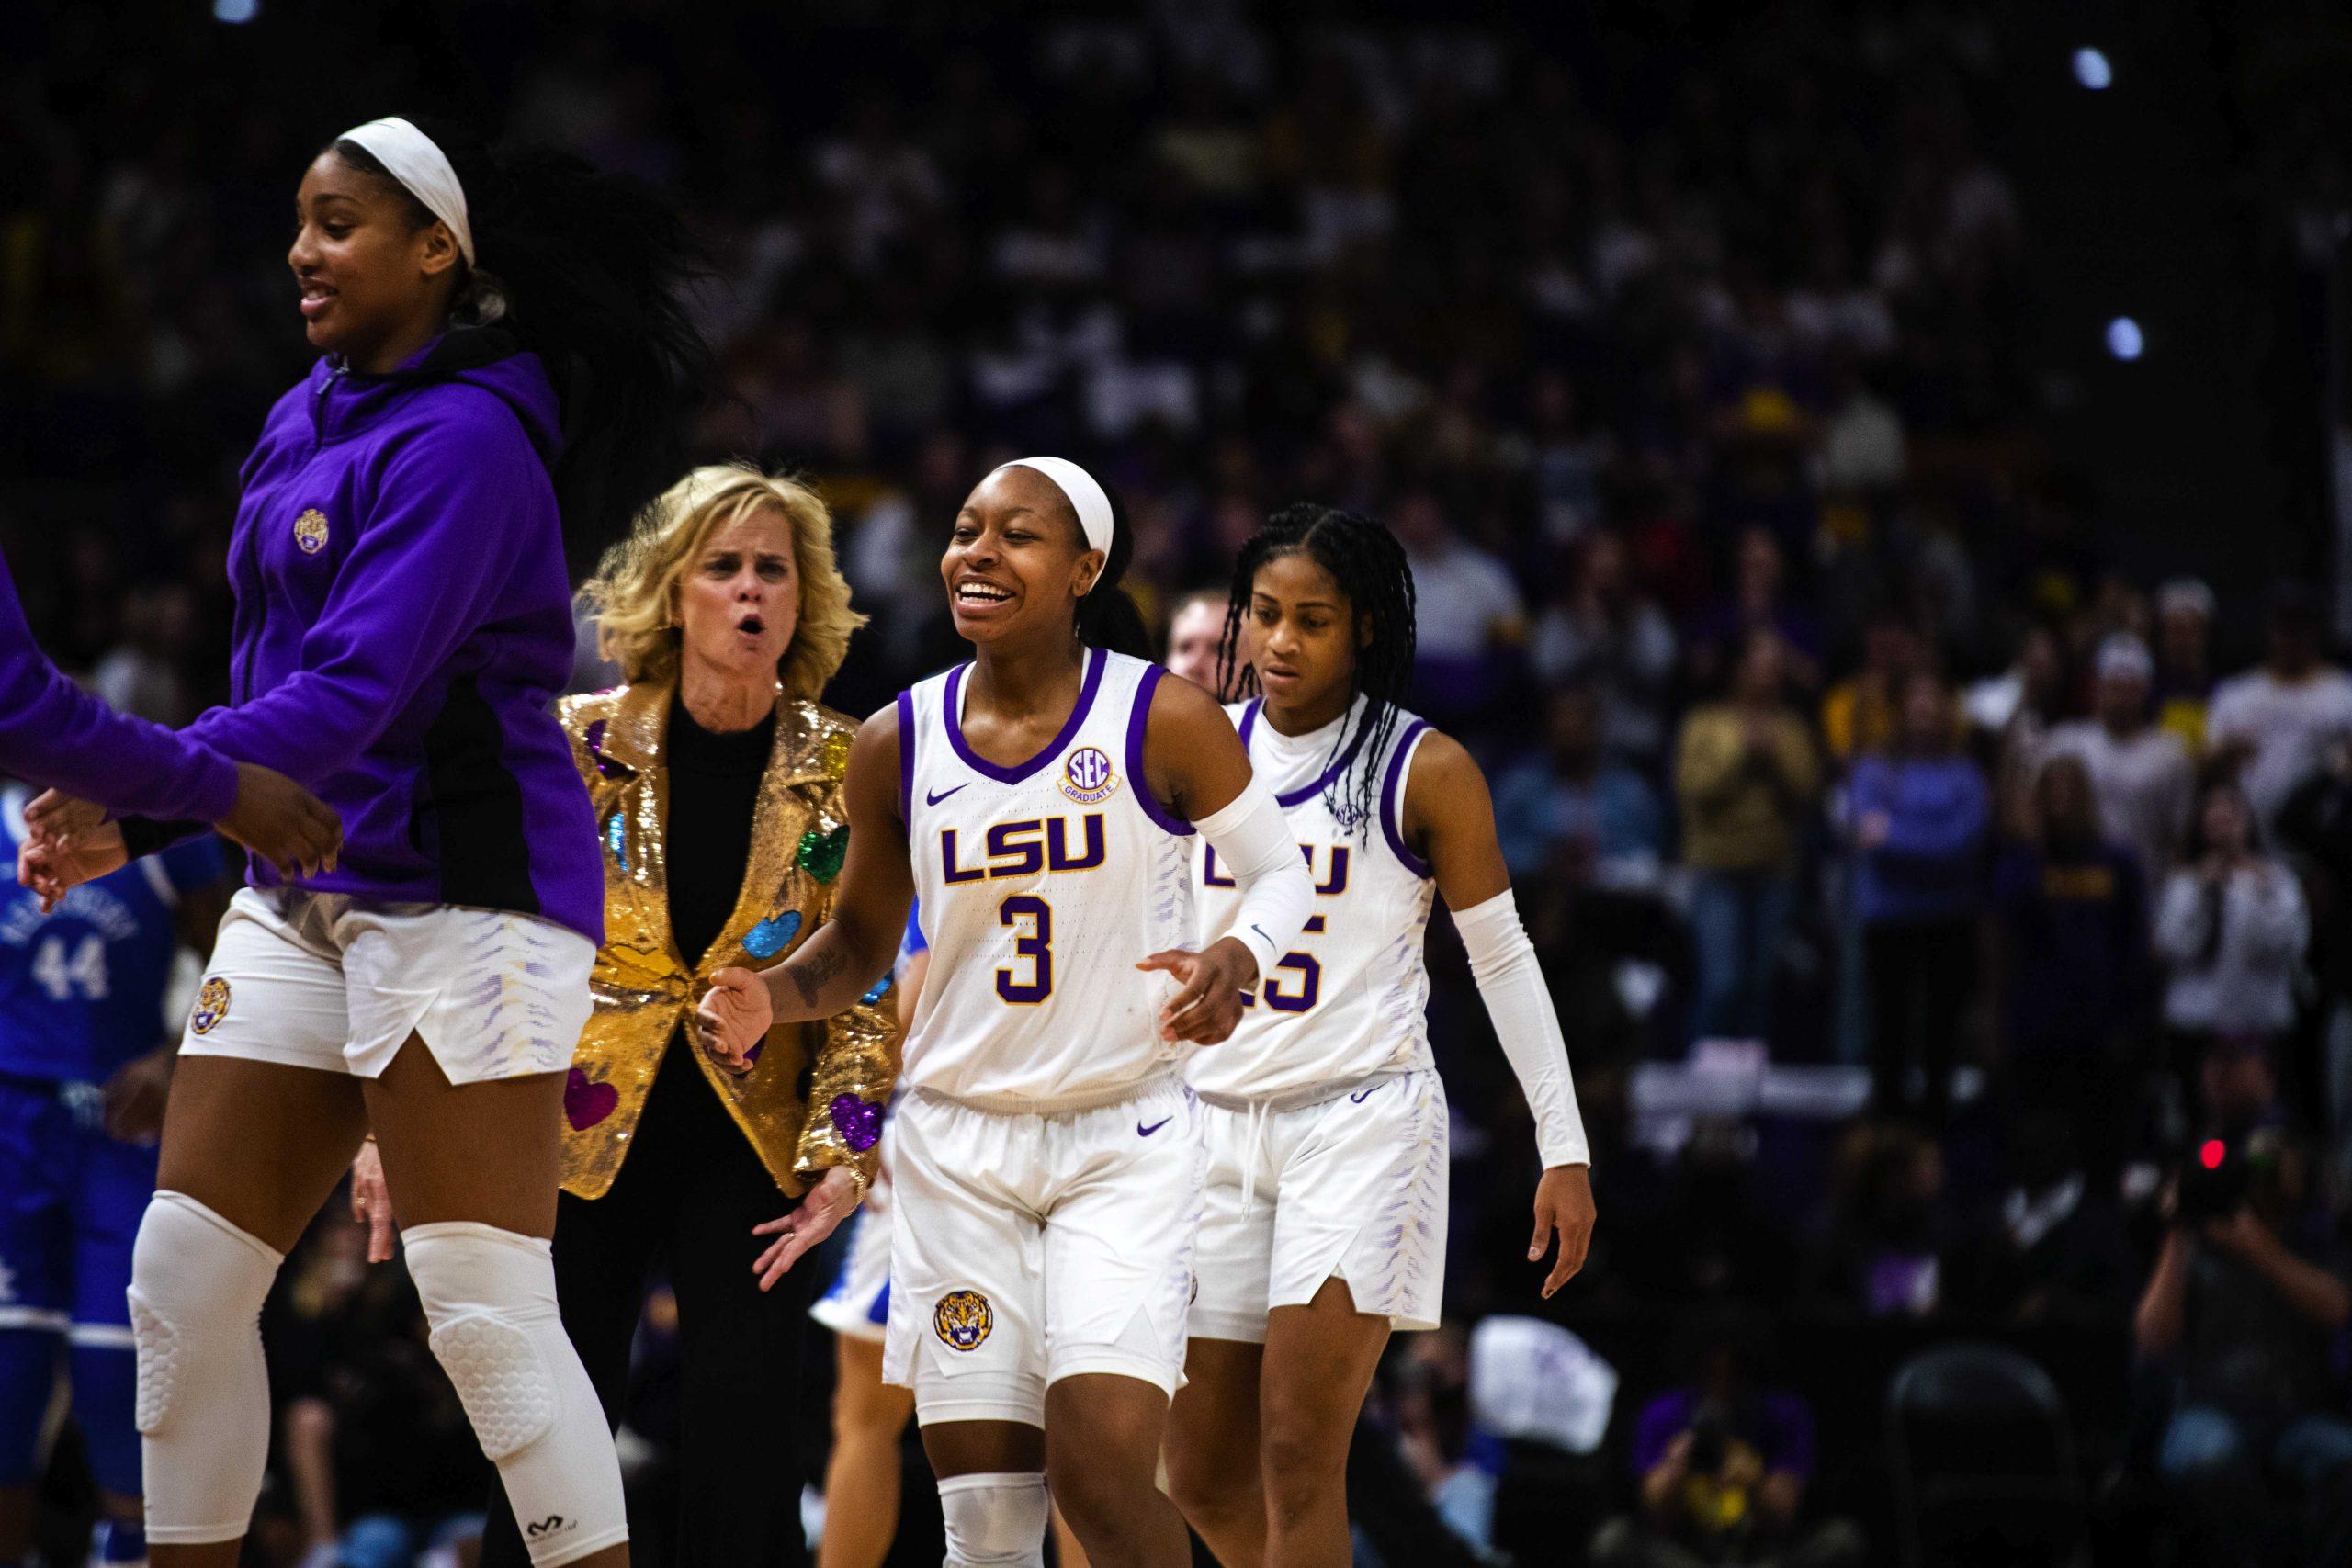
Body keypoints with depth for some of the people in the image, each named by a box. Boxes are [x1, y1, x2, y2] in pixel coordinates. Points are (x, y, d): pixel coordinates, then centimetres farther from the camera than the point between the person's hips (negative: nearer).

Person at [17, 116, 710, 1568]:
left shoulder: (462, 439, -14)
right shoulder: (307, 421, 13)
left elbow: (355, 692, -24)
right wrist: (119, 800, 11)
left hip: (463, 892, -9)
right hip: (303, 891, 9)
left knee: (488, 1312, -12)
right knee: (185, 1274, 5)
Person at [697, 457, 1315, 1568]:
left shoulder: (1164, 722, -9)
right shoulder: (897, 745, 1)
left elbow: (1282, 872, 3)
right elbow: (859, 944, 13)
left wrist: (1239, 957, -19)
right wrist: (771, 998, -8)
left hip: (1125, 1142, -3)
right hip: (959, 1143, 3)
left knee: (1103, 1475, -18)